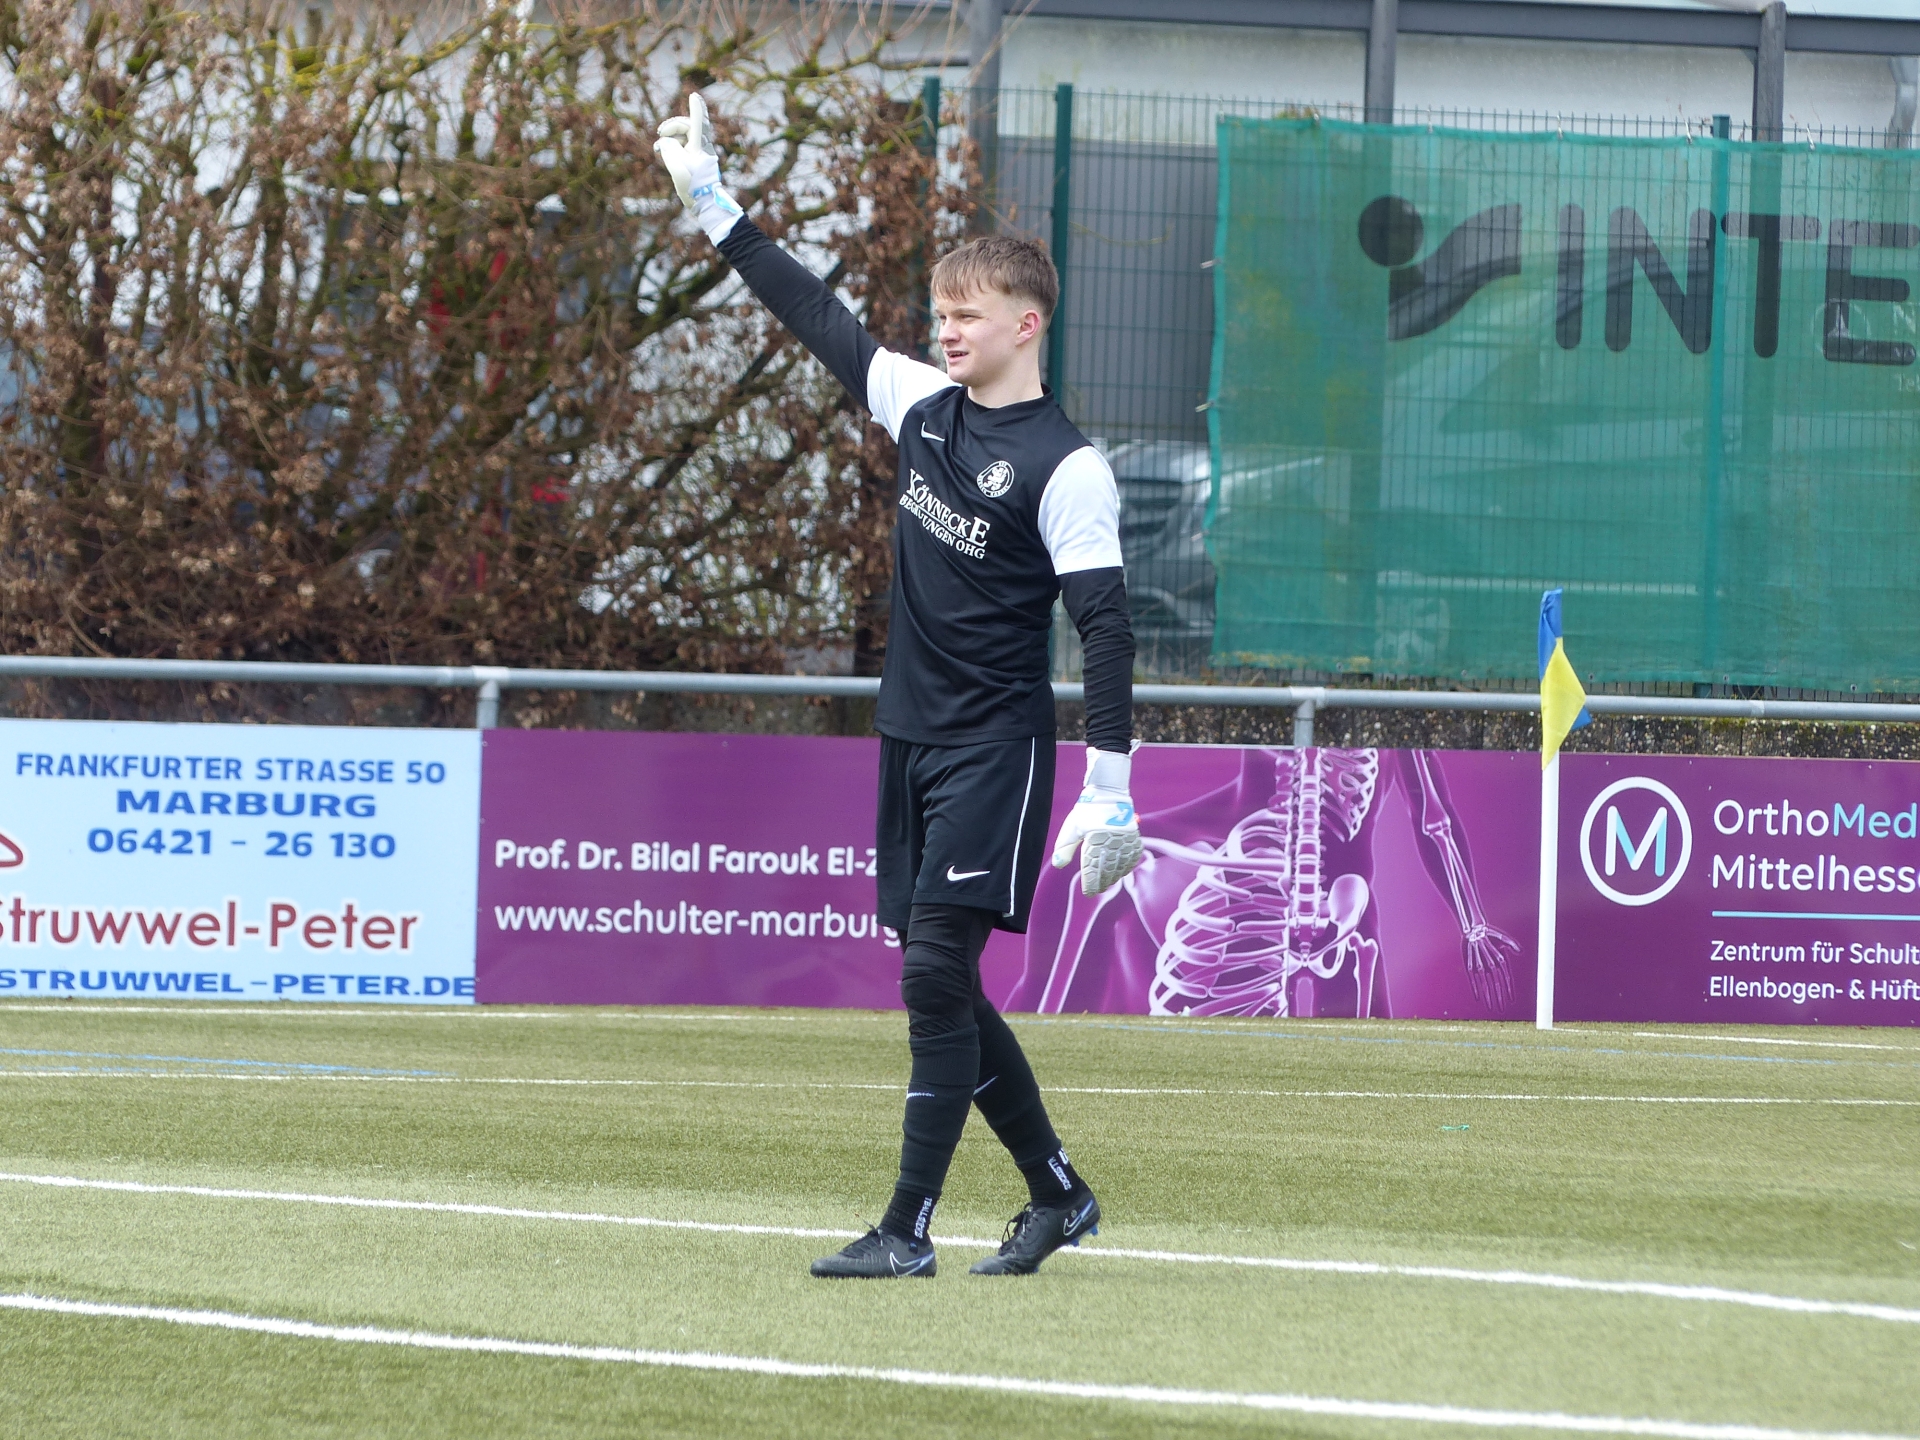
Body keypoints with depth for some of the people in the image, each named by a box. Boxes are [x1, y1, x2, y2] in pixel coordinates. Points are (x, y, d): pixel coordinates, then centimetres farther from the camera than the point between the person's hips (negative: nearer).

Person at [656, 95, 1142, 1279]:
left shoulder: (1065, 466, -11)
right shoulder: (924, 405, 9)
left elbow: (1106, 627, -14)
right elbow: (818, 316, 19)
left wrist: (1111, 791, -19)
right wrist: (712, 203, 21)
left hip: (996, 747, -7)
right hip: (913, 736, 7)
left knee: (937, 972, -12)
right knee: (943, 990, 8)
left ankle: (909, 1229, -10)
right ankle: (1057, 1193, 22)